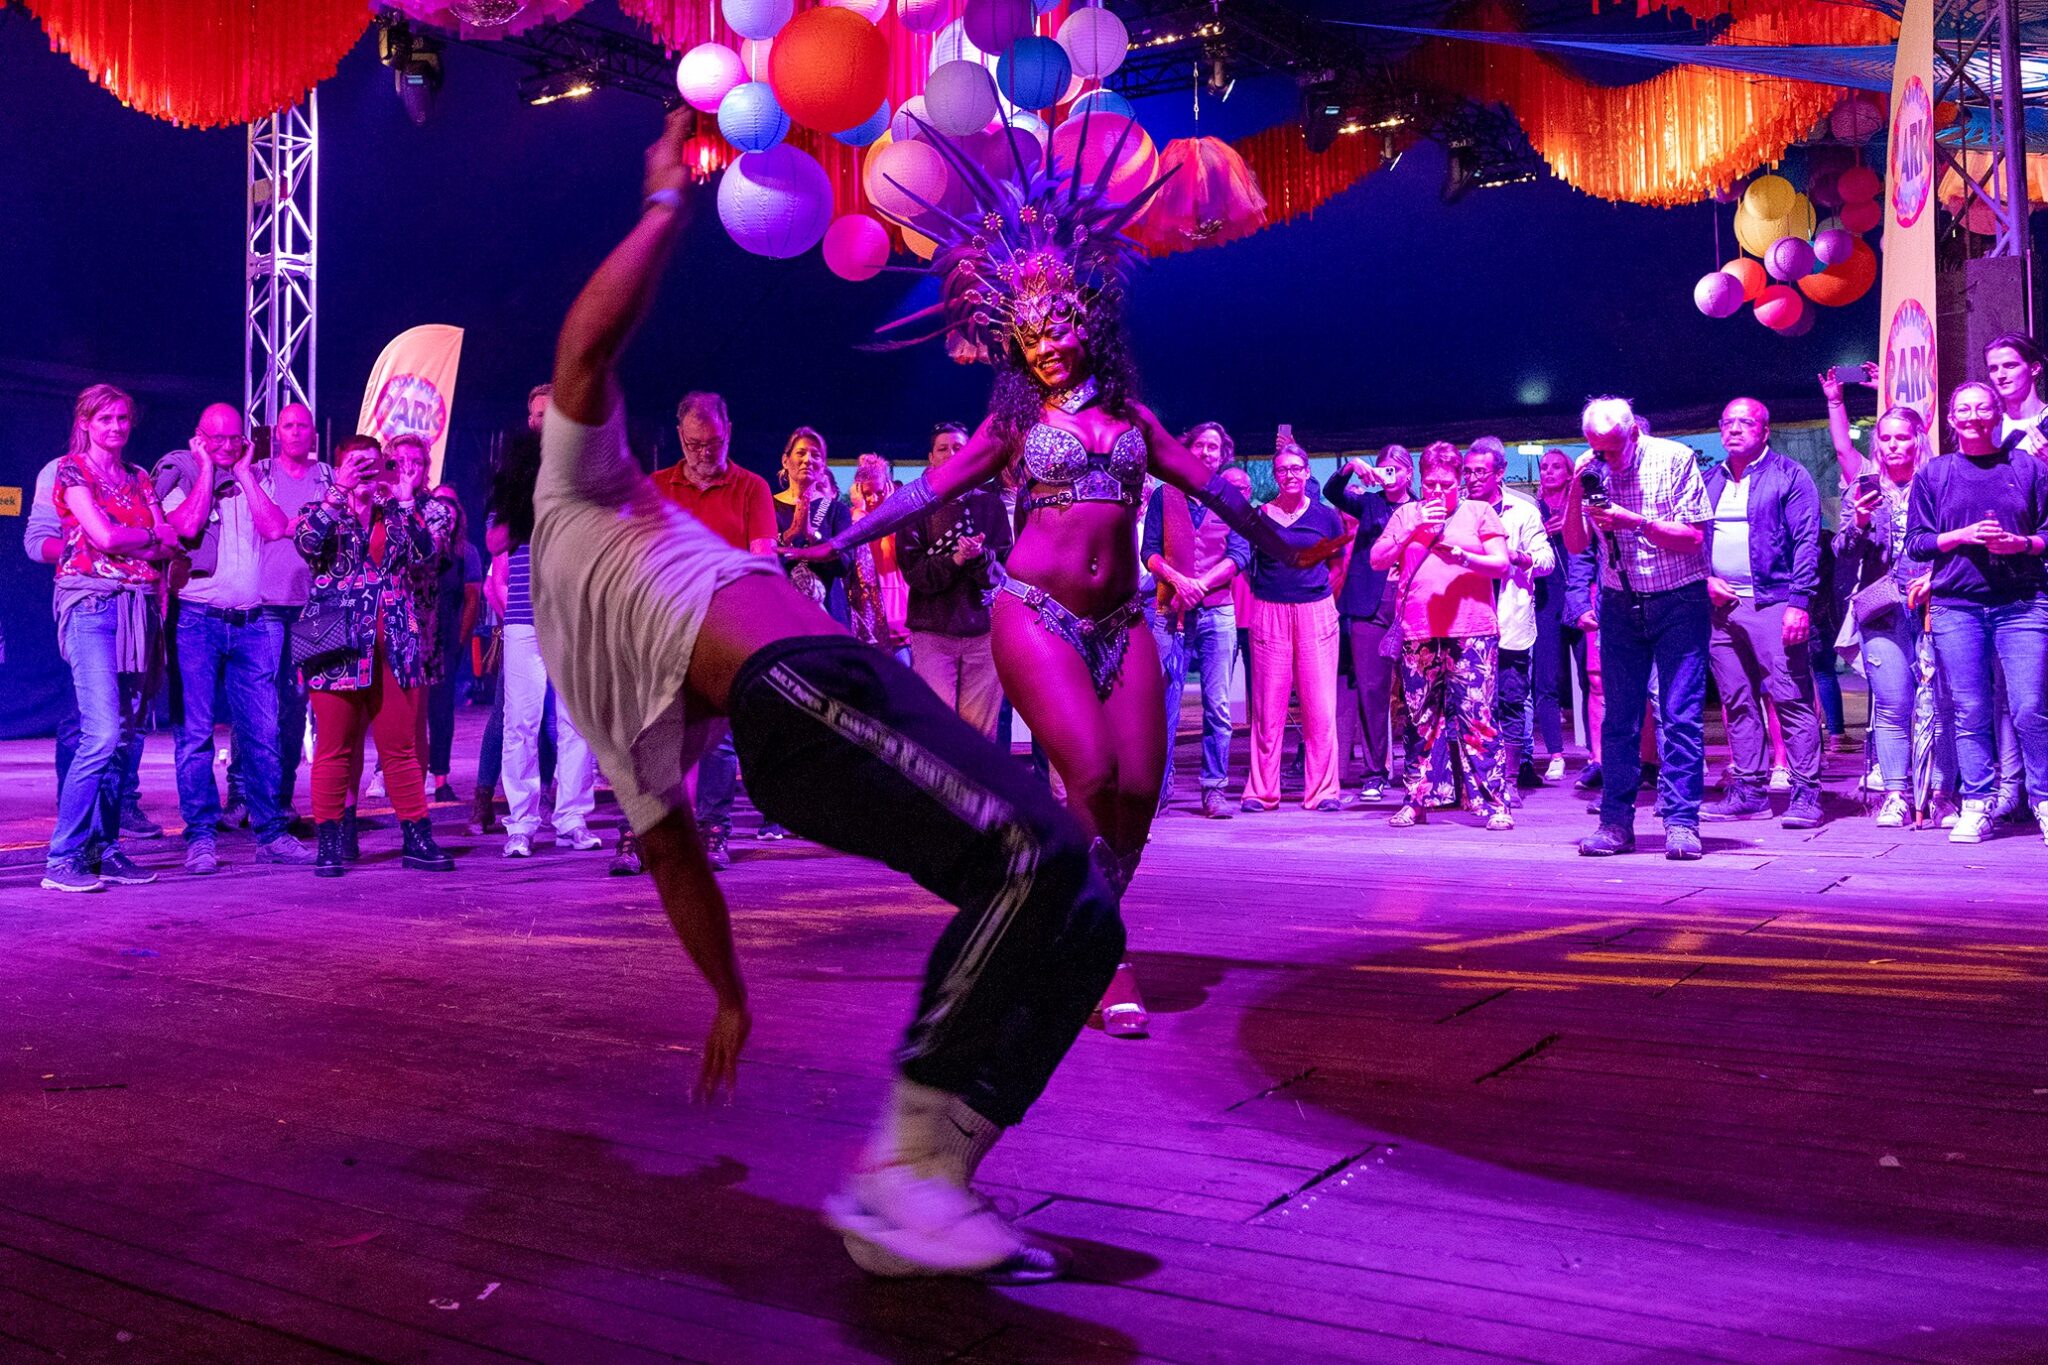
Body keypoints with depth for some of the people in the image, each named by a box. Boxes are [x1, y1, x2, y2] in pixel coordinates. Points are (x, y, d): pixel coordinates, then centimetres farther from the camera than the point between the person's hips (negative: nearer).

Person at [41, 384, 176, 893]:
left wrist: (128, 541, -7)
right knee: (103, 734, -16)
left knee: (126, 735, 5)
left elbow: (171, 542, 9)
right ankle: (63, 857, -11)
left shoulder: (137, 478, 18)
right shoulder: (71, 470, 2)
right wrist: (151, 537, 4)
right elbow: (105, 535, -11)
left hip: (139, 608, 6)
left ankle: (105, 848, 11)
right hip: (92, 605, -6)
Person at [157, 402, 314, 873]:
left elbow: (276, 528, -4)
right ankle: (200, 836, 2)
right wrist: (207, 468, -4)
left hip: (255, 622, 3)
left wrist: (245, 472, 1)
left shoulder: (258, 480, 15)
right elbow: (188, 526, -14)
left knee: (263, 731, 3)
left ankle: (271, 832, 10)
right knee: (196, 732, -3)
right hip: (199, 618, -3)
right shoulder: (183, 479, 6)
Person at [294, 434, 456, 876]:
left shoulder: (398, 516, 16)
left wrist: (406, 499, -4)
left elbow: (423, 551, -2)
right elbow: (307, 540, -15)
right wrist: (341, 490, -14)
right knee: (334, 748, 0)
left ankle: (418, 839, 10)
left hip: (394, 646, 3)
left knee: (401, 746, 6)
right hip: (338, 644, -3)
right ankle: (328, 843, 7)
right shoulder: (322, 512, 8)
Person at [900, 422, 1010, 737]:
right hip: (932, 630, -1)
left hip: (983, 629, 1)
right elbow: (913, 570, -1)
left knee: (980, 731, -1)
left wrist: (980, 557, -18)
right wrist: (955, 560, -18)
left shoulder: (990, 502, 11)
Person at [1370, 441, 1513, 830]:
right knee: (1418, 720, 3)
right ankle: (1415, 800, 11)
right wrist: (1412, 529, -4)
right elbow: (1377, 560, 8)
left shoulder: (1479, 512, 11)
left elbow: (1501, 564, 3)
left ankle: (1494, 802, -5)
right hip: (1417, 633, 2)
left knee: (1476, 717, -9)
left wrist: (1462, 556, -14)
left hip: (1471, 632, -2)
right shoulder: (1407, 514, 17)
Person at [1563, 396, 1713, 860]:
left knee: (1681, 716, -7)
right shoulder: (1591, 468, 1)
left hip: (1679, 601, -3)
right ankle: (1616, 822, 6)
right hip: (1621, 606, 3)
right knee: (1618, 718, 2)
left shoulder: (1675, 459, -8)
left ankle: (1681, 822, -4)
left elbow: (1693, 539, -11)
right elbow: (1575, 545, 1)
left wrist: (1634, 520, -22)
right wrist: (1575, 495, -15)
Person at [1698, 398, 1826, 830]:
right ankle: (1749, 790, 14)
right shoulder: (1711, 481, 18)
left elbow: (1806, 542, -6)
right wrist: (1705, 579, 1)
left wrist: (1800, 602, -15)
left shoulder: (1789, 475, 1)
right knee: (1737, 701, 8)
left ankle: (1806, 793, -6)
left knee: (1791, 698, -8)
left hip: (1772, 602, -6)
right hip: (1720, 604, 6)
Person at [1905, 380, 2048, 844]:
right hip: (1957, 605, 1)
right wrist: (1963, 536, -9)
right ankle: (1977, 806, 6)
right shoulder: (1934, 474, 11)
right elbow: (1916, 542, 7)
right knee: (1971, 713, 0)